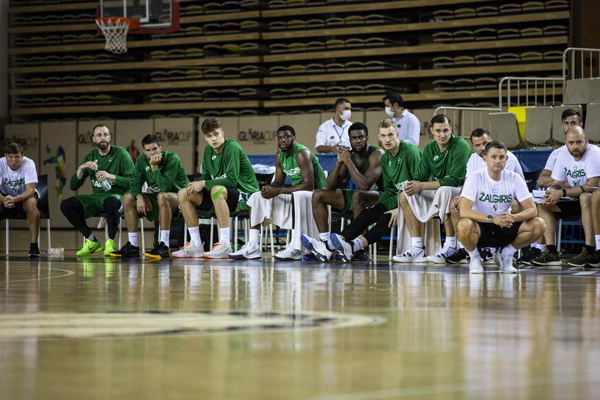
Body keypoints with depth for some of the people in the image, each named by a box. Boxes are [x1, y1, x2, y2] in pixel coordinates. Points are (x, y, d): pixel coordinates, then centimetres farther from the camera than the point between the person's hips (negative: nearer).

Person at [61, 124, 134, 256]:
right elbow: (73, 186, 9)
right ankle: (92, 241, -5)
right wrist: (81, 169, -9)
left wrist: (111, 177, -23)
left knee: (110, 202, -41)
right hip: (97, 197, 5)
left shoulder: (120, 154, -2)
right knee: (66, 205, -17)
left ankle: (110, 242, -19)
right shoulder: (90, 157, 11)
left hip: (117, 196, -5)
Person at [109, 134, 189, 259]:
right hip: (156, 199, 7)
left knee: (162, 196, -38)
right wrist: (139, 197, -23)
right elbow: (135, 183, -5)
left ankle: (164, 246, -40)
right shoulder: (142, 160, -1)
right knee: (128, 197, -8)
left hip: (178, 197, -7)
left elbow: (165, 187, -29)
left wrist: (154, 168, -31)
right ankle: (132, 246, -9)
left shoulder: (172, 159, -20)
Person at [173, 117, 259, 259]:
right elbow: (205, 177, 12)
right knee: (183, 194, -3)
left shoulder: (232, 147, -16)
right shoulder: (208, 150, 9)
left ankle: (225, 244, -38)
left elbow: (231, 180, -24)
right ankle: (196, 245, -3)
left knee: (217, 190, -39)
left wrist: (204, 183, -20)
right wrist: (198, 184, -12)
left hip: (245, 196, -8)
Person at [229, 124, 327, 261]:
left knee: (298, 196, -43)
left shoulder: (302, 153, -21)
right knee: (257, 197, 4)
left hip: (315, 193, -9)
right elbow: (279, 181, 11)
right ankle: (252, 247, -6)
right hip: (295, 196, 9)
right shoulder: (279, 156, 5)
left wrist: (279, 191, -31)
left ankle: (295, 249, -39)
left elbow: (309, 185, -29)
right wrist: (269, 188, -15)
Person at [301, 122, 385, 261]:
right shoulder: (350, 155, 4)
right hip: (357, 197, 8)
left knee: (358, 194, -40)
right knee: (318, 195, -1)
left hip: (379, 197, -8)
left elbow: (365, 185, -30)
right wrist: (339, 162, -12)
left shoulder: (376, 154, -16)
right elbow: (330, 186, 2)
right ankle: (325, 242, -17)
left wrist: (348, 161, -24)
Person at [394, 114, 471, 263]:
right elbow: (421, 176, 5)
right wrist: (414, 185, -22)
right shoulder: (429, 149, 6)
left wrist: (422, 185, -26)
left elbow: (455, 180, -25)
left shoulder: (461, 146, -17)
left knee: (444, 191, -39)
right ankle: (417, 248, -11)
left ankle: (450, 247, -33)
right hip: (437, 192, 8)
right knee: (405, 195, -6)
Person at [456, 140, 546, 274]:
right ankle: (474, 258, -4)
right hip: (480, 227, -3)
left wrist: (513, 217, -33)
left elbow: (532, 210, -10)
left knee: (539, 225, -20)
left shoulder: (514, 178, -6)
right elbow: (464, 211, -25)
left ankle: (505, 255, 4)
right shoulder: (475, 178, -14)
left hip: (505, 228, 3)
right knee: (464, 226, -38)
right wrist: (492, 219, -38)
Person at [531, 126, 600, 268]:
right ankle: (551, 252, -13)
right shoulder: (563, 155, 0)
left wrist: (563, 192, -28)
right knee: (542, 204, -3)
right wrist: (552, 194, -20)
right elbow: (556, 183, 5)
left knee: (585, 197, -39)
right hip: (576, 199, 8)